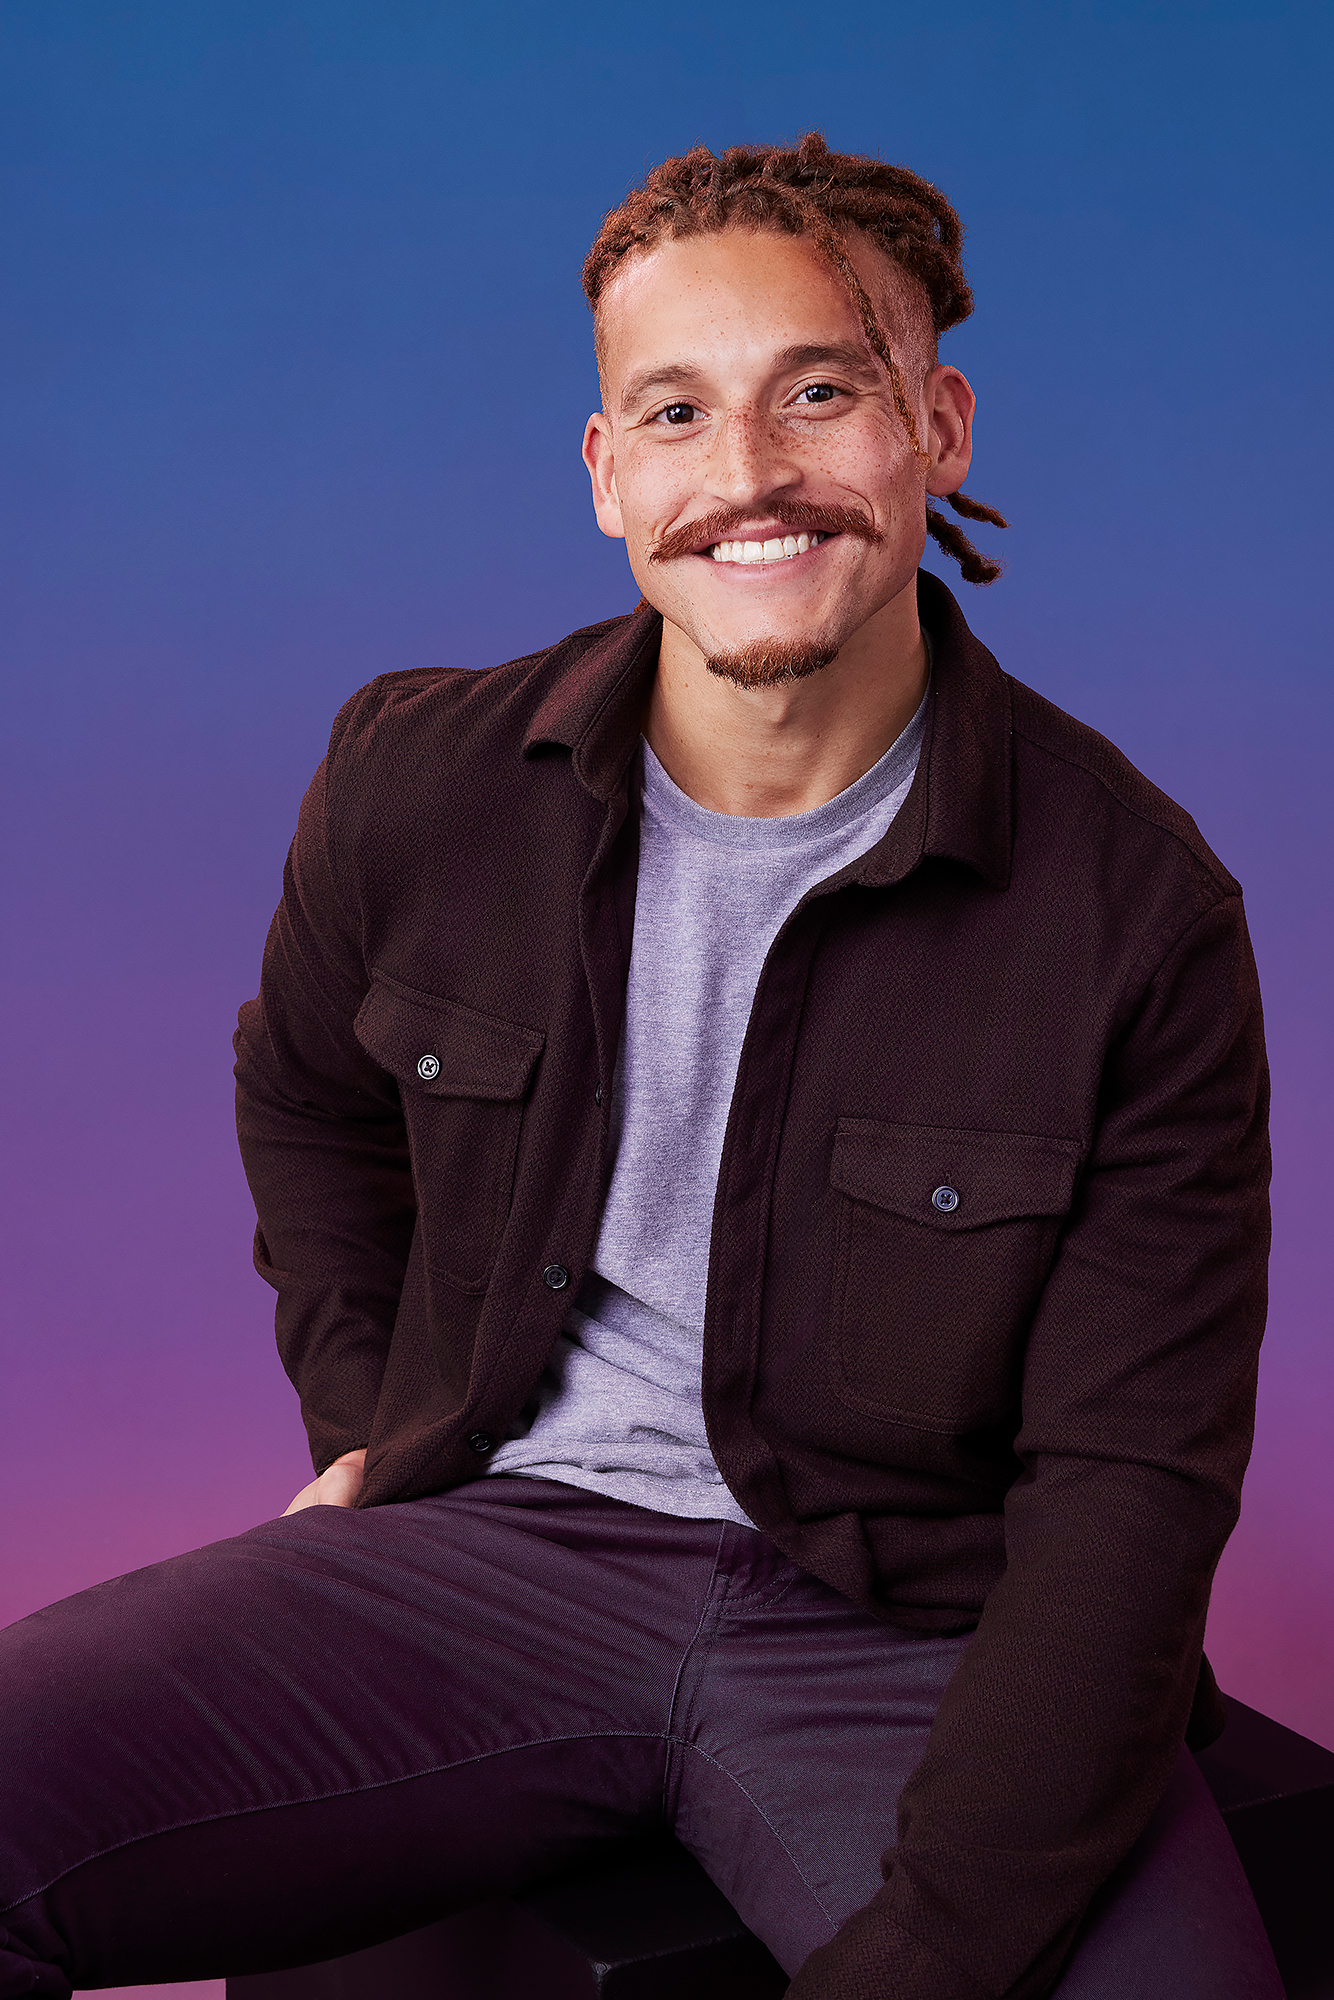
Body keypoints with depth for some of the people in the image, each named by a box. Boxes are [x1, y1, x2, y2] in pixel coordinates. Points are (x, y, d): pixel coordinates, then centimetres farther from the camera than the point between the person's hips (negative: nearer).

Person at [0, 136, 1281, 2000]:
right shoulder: (417, 782, -1)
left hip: (915, 1625, -1)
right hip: (496, 1547, 2)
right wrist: (365, 1419, 11)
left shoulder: (1139, 906, -10)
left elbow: (1128, 1487, -11)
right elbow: (307, 1101, 22)